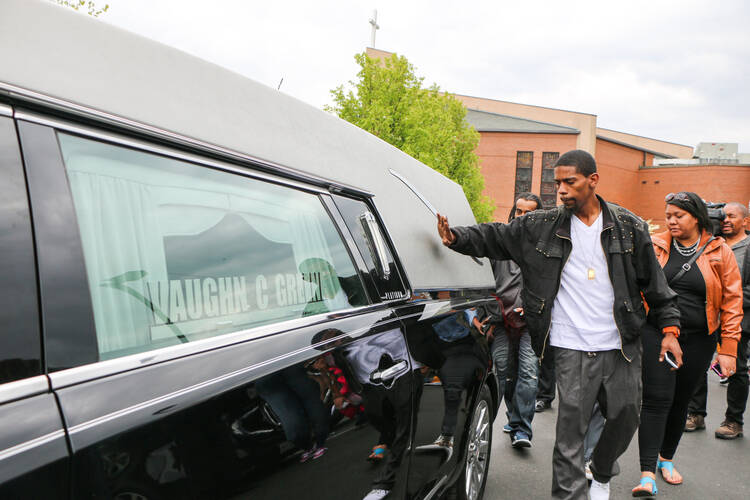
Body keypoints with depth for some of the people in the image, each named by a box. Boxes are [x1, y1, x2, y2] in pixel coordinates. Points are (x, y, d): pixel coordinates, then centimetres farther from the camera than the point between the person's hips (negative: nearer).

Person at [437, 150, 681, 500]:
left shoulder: (629, 228, 3)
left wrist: (669, 327, 6)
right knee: (570, 429, -1)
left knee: (625, 418, 14)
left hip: (621, 346, 2)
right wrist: (456, 237, -11)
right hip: (572, 348, -2)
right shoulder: (542, 227, 0)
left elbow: (654, 283, 8)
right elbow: (495, 237, 4)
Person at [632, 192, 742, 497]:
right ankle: (647, 474, -5)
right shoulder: (654, 246, 0)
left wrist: (728, 349, -3)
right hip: (656, 334, -1)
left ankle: (666, 458, 35)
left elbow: (732, 301, 0)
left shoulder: (720, 252, 0)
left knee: (680, 401, 14)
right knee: (656, 399, -9)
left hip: (698, 340, 2)